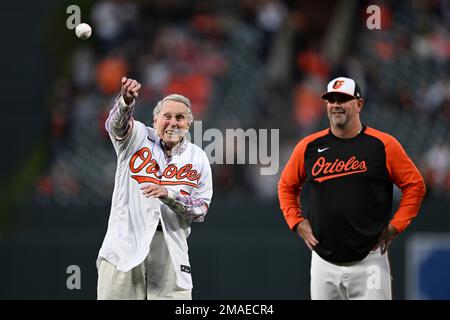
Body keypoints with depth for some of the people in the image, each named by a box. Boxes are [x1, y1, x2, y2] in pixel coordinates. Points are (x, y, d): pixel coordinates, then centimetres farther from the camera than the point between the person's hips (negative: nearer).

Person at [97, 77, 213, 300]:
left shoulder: (198, 158, 10)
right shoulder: (138, 137, 5)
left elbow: (200, 210, 5)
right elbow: (116, 124, -18)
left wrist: (168, 195, -12)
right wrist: (127, 100, -40)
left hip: (170, 247, 2)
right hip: (125, 243, -2)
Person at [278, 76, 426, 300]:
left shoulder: (383, 145, -2)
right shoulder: (309, 147, 5)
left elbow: (415, 185, 4)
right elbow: (286, 186, 19)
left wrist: (394, 226, -3)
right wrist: (297, 222, 8)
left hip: (368, 262, -3)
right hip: (324, 262, 3)